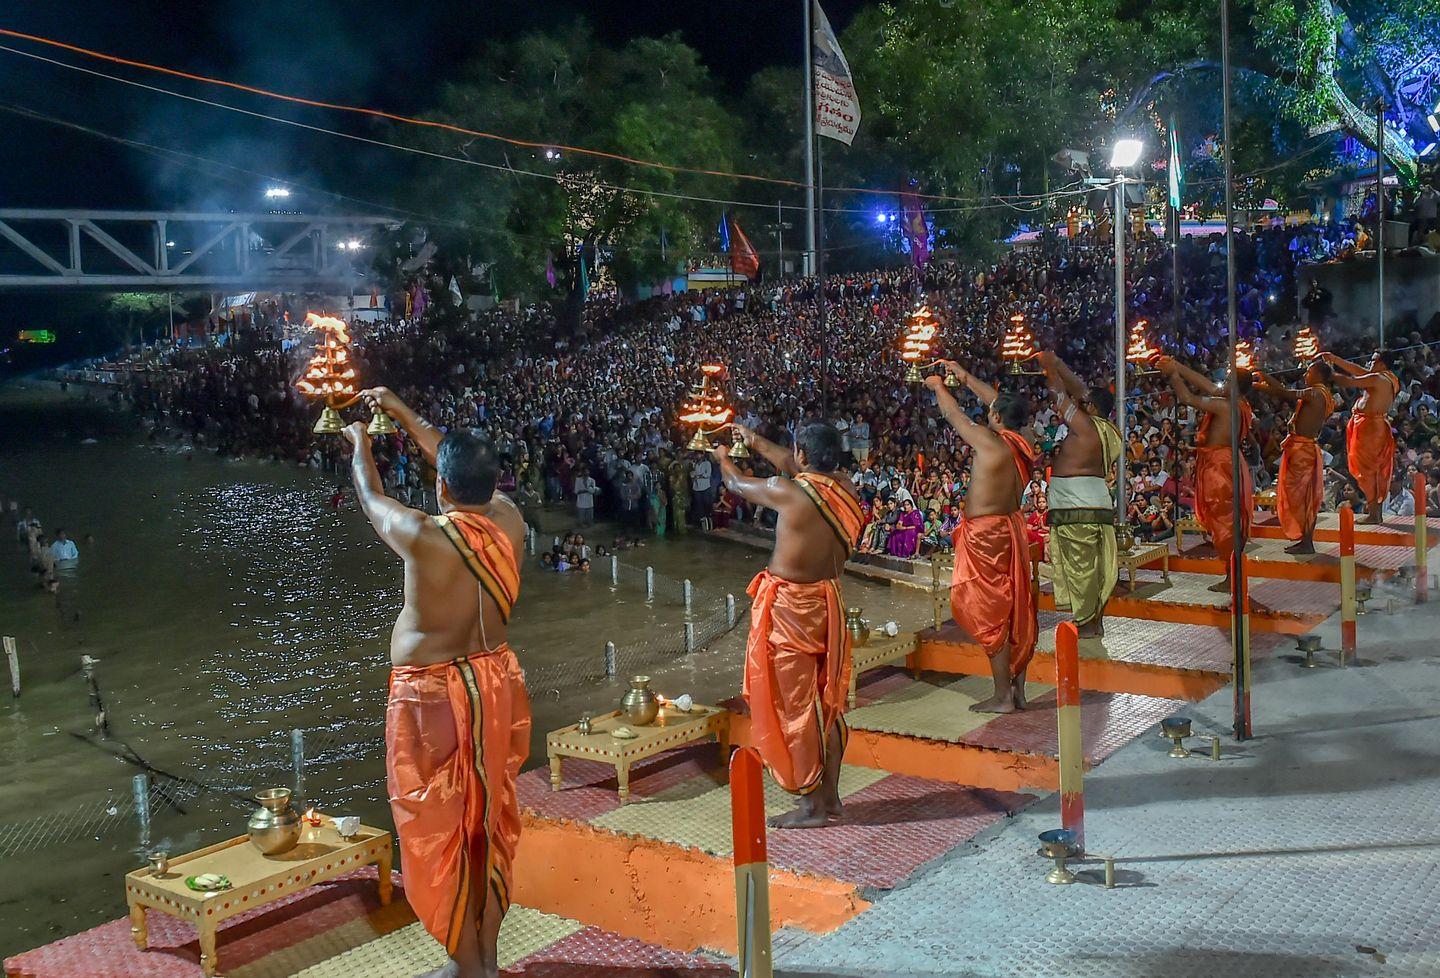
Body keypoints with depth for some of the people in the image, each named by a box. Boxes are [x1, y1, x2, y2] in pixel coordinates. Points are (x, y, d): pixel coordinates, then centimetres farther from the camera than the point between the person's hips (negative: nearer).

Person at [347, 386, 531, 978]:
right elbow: (472, 470, 11)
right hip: (495, 687, 6)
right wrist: (402, 414, 21)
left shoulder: (424, 537, -22)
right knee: (489, 824, 17)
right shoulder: (509, 522, -7)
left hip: (433, 697, -6)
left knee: (440, 831, 8)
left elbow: (371, 501, 0)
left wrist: (360, 447, 21)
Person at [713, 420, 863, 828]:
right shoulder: (843, 487, -2)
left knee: (794, 705, 3)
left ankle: (812, 806, 11)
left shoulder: (788, 492, -19)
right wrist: (756, 442, 32)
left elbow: (737, 484, 1)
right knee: (827, 701, 16)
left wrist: (724, 458, 24)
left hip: (789, 607, -7)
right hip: (828, 601, 7)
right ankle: (831, 796, 27)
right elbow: (797, 468, 19)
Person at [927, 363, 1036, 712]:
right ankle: (1018, 690, 20)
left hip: (986, 535, -8)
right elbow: (1000, 403, 18)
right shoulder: (1023, 446, 2)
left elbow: (953, 414, -3)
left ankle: (1002, 697, 3)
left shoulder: (990, 442, -19)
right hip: (1012, 528, 8)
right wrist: (966, 377, 27)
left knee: (991, 615, -2)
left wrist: (938, 385, 16)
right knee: (1016, 611, 12)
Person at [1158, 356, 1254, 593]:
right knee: (1232, 520, 16)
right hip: (1230, 464, 9)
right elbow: (1206, 385, 11)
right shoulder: (1240, 403, 5)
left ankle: (1231, 578, 0)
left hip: (1218, 466, -9)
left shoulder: (1224, 405, -22)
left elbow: (1187, 398, -22)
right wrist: (1178, 367, 11)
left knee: (1223, 521, -4)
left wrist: (1173, 374, -9)